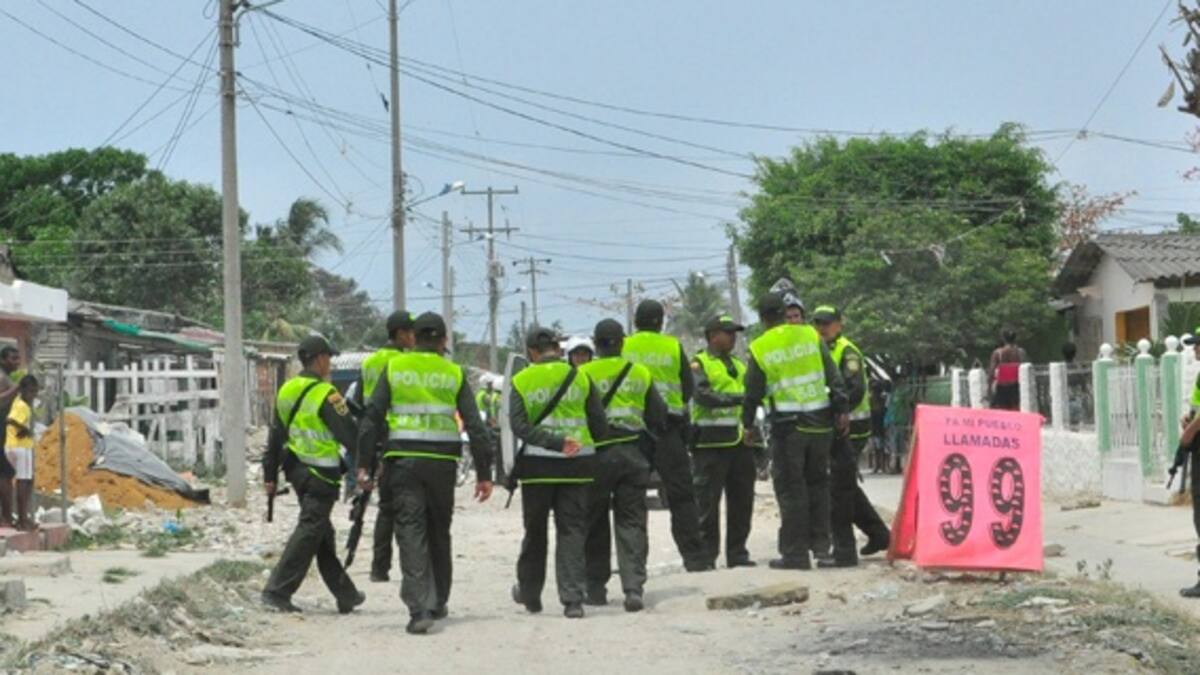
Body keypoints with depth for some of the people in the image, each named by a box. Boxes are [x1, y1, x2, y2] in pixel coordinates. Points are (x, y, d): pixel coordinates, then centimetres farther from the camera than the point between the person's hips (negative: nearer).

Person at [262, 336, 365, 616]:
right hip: (321, 474, -9)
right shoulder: (326, 395, -15)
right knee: (309, 531, -5)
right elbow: (349, 434, -13)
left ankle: (345, 595, 23)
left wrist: (270, 475, 18)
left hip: (296, 470, 9)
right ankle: (277, 591, -10)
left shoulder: (286, 391, 9)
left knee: (323, 533, 15)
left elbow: (275, 437, 13)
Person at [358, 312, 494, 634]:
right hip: (443, 462, 1)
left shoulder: (394, 368, 5)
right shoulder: (455, 373, 6)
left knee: (411, 530, -5)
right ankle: (438, 603, 28)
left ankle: (420, 608, -18)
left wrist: (364, 465, 2)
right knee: (439, 532, 17)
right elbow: (474, 426, 3)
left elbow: (372, 417, 0)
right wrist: (484, 473, 6)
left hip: (403, 459, -1)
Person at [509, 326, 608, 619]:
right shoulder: (580, 378, -1)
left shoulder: (522, 381, -2)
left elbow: (519, 425, -13)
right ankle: (572, 599, -6)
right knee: (572, 531, 4)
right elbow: (600, 426, -1)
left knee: (535, 532, 16)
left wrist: (556, 443, -18)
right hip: (578, 465, 0)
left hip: (537, 464, 0)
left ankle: (529, 593, 29)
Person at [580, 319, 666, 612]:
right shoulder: (641, 373, 4)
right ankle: (633, 588, -6)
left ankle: (596, 588, 14)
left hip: (597, 454, -2)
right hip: (632, 454, 2)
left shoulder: (584, 374, -6)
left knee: (595, 525, 10)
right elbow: (659, 417, 9)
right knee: (632, 523, 5)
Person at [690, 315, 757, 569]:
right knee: (708, 501, -4)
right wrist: (736, 398, -29)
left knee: (742, 500, 8)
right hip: (712, 443, -7)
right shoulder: (700, 365, -2)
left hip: (740, 441, 7)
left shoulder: (739, 365, 22)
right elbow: (703, 395, -19)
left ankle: (737, 553, 16)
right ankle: (706, 556, -1)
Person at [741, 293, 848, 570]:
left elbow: (753, 393, 2)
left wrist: (748, 425, 14)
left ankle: (795, 553, 1)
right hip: (820, 422, 3)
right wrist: (841, 410, 5)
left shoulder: (759, 349, -3)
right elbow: (834, 378, 1)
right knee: (818, 483, 16)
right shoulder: (811, 336, 3)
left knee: (791, 489, 2)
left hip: (787, 426, -3)